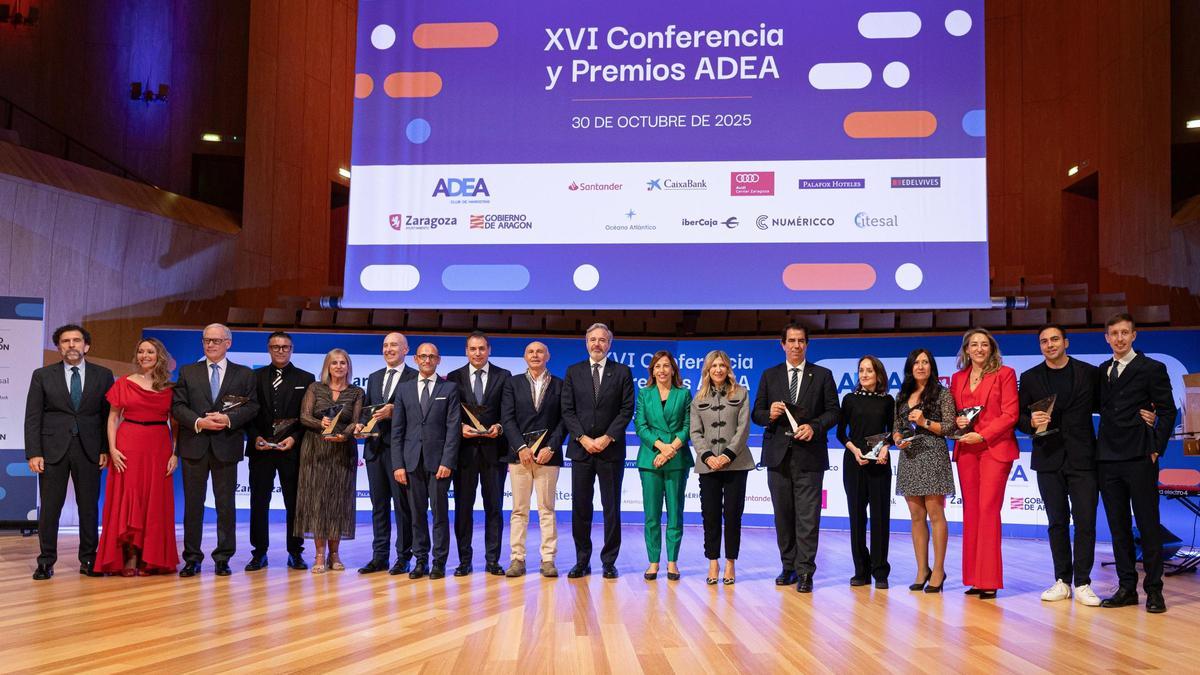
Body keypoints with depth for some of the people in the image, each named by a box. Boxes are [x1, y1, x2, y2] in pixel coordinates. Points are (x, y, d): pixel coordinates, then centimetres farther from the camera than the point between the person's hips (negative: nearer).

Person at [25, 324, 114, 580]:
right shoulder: (42, 376, 4)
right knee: (49, 508, 2)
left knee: (89, 507, 4)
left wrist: (106, 449, -1)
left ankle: (88, 560, 14)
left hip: (89, 450, 1)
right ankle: (46, 562, 11)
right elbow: (32, 417, 2)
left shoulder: (103, 375, 5)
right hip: (53, 448, 0)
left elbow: (109, 415, 6)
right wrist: (33, 453, -7)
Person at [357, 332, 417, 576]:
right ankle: (379, 557, 16)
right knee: (378, 503, 10)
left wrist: (394, 411, -20)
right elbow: (367, 408, 20)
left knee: (402, 503, -2)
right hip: (375, 446, 6)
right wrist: (361, 423, 0)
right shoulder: (373, 378, 19)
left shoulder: (414, 377, -2)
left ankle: (403, 558, 4)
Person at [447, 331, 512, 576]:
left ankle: (492, 559, 11)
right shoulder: (454, 377, 7)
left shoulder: (503, 376, 6)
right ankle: (464, 559, 12)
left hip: (493, 448, 0)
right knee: (463, 506, 4)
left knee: (494, 506, 4)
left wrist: (499, 427, -14)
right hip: (464, 448, 1)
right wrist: (460, 427, -12)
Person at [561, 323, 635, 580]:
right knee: (580, 508, 3)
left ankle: (609, 562, 9)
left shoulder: (622, 372, 5)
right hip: (581, 447, 1)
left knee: (611, 508, 2)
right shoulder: (573, 372, 9)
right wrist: (583, 438, -9)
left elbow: (627, 409, -1)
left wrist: (607, 438, -11)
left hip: (611, 449, -1)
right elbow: (567, 410, 3)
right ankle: (582, 561, 12)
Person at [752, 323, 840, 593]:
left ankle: (804, 572, -1)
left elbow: (833, 412, 2)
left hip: (808, 455, -3)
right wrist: (770, 414, -12)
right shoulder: (770, 375, 11)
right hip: (778, 454, 3)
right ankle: (789, 567, 19)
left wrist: (814, 427, -15)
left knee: (807, 517, -5)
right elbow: (757, 414, 10)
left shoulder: (822, 375, 6)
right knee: (783, 515, 9)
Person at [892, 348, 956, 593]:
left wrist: (925, 422, -15)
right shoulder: (902, 396, 16)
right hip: (909, 457, 5)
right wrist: (898, 439, -2)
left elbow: (949, 426, -4)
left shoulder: (942, 394, 1)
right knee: (916, 516, 6)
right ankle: (922, 570, 12)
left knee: (935, 514, -5)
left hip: (932, 456, -5)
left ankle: (938, 570, 1)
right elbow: (895, 427, 18)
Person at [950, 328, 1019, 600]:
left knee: (988, 510, -10)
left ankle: (989, 580, -8)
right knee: (970, 511, 3)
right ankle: (973, 578, 7)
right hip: (966, 450, 5)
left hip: (994, 448, -5)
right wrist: (957, 421, -2)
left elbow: (1010, 414, -5)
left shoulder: (1005, 374, 2)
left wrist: (982, 435, -14)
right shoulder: (958, 378, 16)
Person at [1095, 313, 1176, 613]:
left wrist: (1156, 448, -8)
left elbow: (1167, 411, -2)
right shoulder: (1101, 372, 14)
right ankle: (1127, 587, 15)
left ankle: (1154, 589, 7)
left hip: (1139, 458, -5)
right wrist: (1100, 447, 6)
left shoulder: (1152, 369, 0)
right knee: (1118, 526, 8)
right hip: (1108, 459, 5)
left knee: (1148, 525, -1)